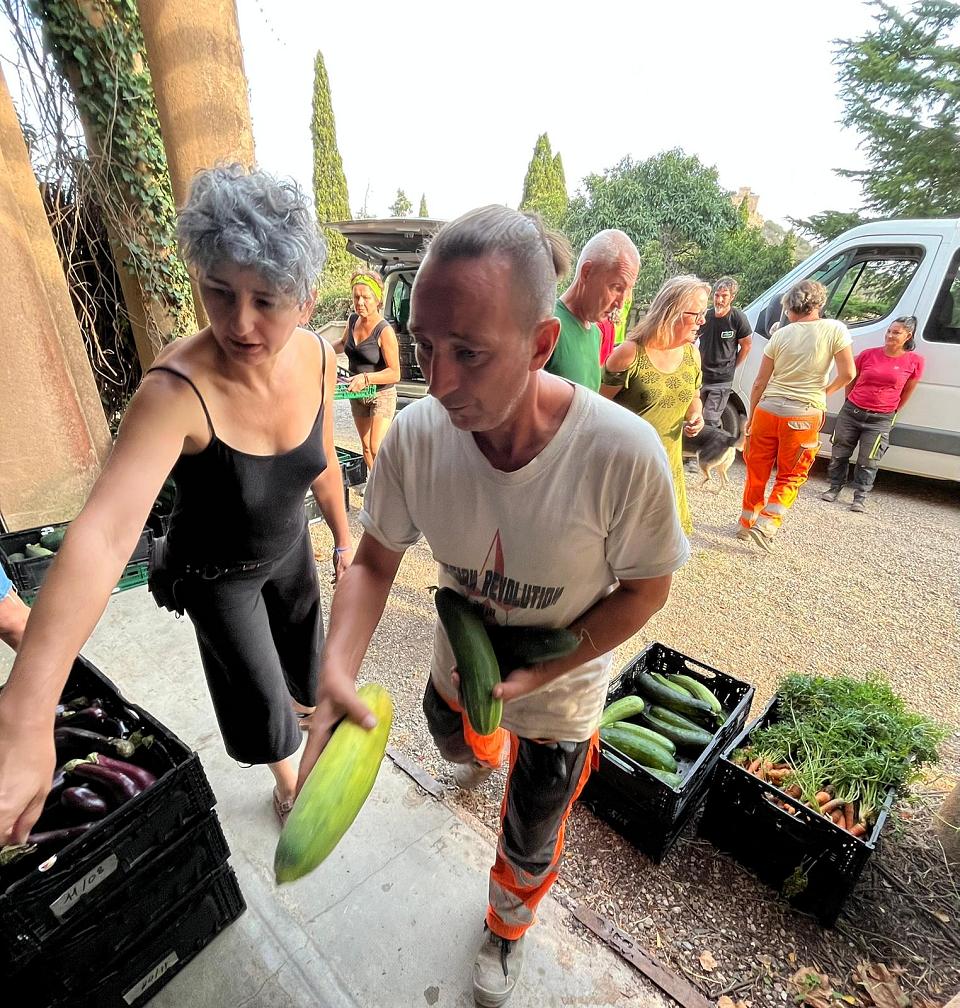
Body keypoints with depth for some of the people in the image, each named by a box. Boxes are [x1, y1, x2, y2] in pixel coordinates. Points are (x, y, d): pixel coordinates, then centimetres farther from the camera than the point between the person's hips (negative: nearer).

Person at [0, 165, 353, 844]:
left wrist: (343, 535, 7)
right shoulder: (176, 392, -36)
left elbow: (322, 458, -4)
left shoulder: (318, 358, -20)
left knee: (304, 639, 28)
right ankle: (287, 779, 51)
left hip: (288, 543, 4)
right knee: (259, 698, 13)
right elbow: (103, 533, -46)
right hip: (215, 571, -3)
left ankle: (306, 697, 67)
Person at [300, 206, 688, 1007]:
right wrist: (337, 669, -30)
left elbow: (645, 588, -19)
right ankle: (488, 754, 79)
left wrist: (535, 675, -24)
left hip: (560, 692, -2)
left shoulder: (622, 453, -35)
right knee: (455, 740, 37)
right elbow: (375, 561, -14)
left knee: (529, 844, 23)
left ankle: (506, 931, 63)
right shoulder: (415, 436, -26)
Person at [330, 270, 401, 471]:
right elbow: (343, 343, 23)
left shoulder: (384, 331, -21)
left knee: (376, 449, -13)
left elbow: (395, 373, -22)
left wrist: (366, 378, -34)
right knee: (366, 447, 14)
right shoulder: (353, 320, 0)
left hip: (382, 395, -7)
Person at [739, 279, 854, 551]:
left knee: (757, 471, 14)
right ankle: (766, 524, -4)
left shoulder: (781, 334, 2)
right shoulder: (835, 329, -2)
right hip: (804, 416, -2)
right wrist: (826, 391, 15)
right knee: (790, 477, 10)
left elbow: (760, 382, 3)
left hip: (767, 410, 2)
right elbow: (847, 373, -6)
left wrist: (751, 416, 14)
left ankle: (746, 523, 24)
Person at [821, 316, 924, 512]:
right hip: (851, 411, 2)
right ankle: (835, 488, 25)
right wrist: (851, 402, 14)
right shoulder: (868, 354, -2)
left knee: (868, 462, 3)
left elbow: (907, 391, 8)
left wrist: (892, 412, 12)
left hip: (880, 420, -1)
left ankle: (860, 497, 15)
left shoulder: (914, 361, -3)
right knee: (839, 454, 9)